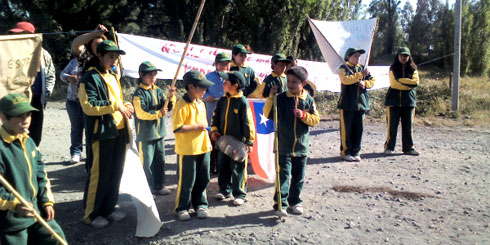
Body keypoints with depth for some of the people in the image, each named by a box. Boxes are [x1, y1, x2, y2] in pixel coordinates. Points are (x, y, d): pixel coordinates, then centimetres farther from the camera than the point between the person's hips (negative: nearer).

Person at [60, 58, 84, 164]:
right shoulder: (74, 61, 12)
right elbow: (62, 74, 17)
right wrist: (69, 77, -6)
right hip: (73, 100, 3)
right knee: (76, 127, 7)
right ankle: (75, 153, 13)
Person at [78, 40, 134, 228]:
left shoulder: (114, 77, 19)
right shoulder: (90, 78, -8)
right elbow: (88, 106, -19)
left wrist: (125, 107, 7)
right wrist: (115, 106, -21)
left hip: (119, 131, 8)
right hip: (100, 133, -8)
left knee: (115, 173, 13)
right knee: (98, 175, -1)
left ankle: (109, 208, 27)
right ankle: (91, 214, 13)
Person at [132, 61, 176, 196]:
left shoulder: (158, 91, 8)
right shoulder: (139, 93, -10)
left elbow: (168, 108, 5)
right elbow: (141, 113, -17)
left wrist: (171, 97, -12)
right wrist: (159, 113, -16)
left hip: (159, 133, 6)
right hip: (145, 135, -6)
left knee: (160, 161, 13)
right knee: (147, 163, 1)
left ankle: (159, 186, 26)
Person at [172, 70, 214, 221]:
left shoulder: (200, 103, 10)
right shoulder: (182, 105, -17)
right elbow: (177, 128, -22)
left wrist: (208, 141, 18)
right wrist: (196, 126, -19)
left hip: (203, 148, 7)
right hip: (187, 151, -7)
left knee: (203, 179, 13)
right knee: (187, 180, 4)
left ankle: (200, 205, 30)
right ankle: (182, 208, 21)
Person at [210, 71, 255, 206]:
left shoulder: (242, 102, -15)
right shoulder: (223, 100, 5)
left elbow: (248, 123, -14)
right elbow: (216, 116, 15)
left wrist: (249, 141, -14)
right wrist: (214, 130, 0)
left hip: (238, 142, -7)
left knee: (238, 169, 2)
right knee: (223, 167, 15)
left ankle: (239, 194, 15)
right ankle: (225, 190, 31)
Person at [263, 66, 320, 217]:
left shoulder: (309, 100, 2)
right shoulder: (281, 98, -3)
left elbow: (316, 120, 3)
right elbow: (268, 114, -3)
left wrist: (304, 116, -15)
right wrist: (271, 98, -14)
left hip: (302, 147, 3)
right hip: (284, 147, -3)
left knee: (298, 177, 13)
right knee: (283, 176, -5)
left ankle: (295, 202, 28)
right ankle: (280, 204, 2)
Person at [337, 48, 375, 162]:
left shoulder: (362, 68, 17)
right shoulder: (343, 68, 0)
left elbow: (372, 81, 15)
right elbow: (345, 79, -19)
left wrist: (365, 83, -6)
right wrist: (360, 74, -23)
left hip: (361, 103, 5)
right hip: (347, 104, -5)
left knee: (359, 129, 7)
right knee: (346, 129, -2)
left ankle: (355, 152, 16)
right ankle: (345, 152, 8)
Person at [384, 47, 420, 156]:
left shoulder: (413, 69, 10)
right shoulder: (393, 68, 3)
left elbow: (416, 82, -5)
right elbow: (394, 83, -11)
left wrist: (402, 81, -10)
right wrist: (409, 82, -8)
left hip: (409, 100, 2)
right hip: (394, 99, -2)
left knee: (408, 126, 5)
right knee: (392, 125, -1)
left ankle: (408, 148, 14)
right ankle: (389, 147, 8)